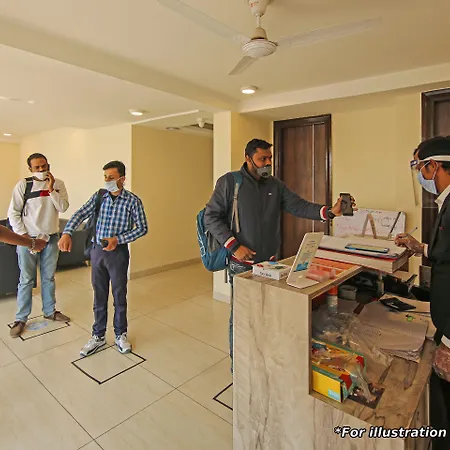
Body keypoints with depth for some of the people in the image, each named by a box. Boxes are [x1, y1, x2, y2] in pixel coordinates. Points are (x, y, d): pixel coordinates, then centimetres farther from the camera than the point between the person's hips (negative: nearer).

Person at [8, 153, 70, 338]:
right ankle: (21, 319, 19)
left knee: (49, 277, 15)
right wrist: (23, 235, -10)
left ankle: (50, 311, 30)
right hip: (28, 239, -2)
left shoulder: (58, 184, 1)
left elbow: (63, 207, -9)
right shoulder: (23, 184, -6)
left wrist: (51, 189, -18)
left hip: (51, 238, 2)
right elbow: (13, 212, -5)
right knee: (26, 280, 5)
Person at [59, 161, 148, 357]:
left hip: (118, 252, -3)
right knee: (99, 295, 13)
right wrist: (67, 233, -26)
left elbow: (142, 228, -8)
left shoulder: (133, 200, -8)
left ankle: (120, 335, 28)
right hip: (97, 251, 3)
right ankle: (98, 336, 29)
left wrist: (118, 239, -18)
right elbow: (80, 214, -9)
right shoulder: (99, 196, 2)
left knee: (119, 295, 9)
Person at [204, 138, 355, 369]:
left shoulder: (276, 185, 7)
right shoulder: (229, 182, -8)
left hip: (270, 262, 5)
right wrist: (234, 246, -18)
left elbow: (299, 206, 0)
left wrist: (330, 211, -16)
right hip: (241, 264, -5)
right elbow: (211, 217, -9)